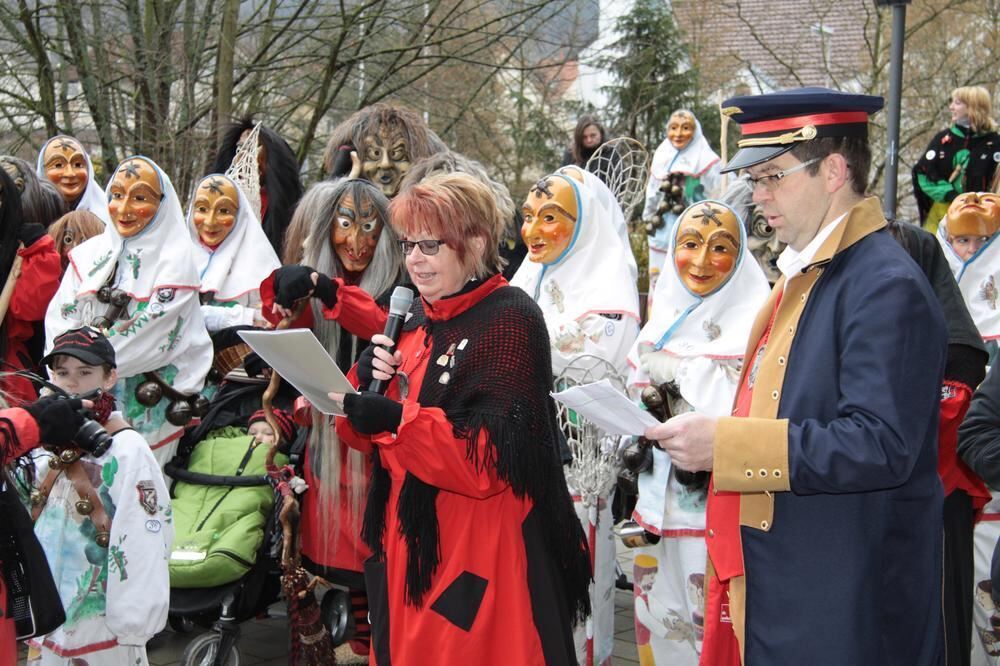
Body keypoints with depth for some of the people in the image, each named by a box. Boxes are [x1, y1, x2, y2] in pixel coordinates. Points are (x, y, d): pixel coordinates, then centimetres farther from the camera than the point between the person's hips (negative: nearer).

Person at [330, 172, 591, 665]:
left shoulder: (510, 320, -12)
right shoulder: (420, 321, 11)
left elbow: (494, 462, -20)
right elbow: (375, 435, 14)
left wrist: (395, 421, -28)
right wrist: (366, 382, -6)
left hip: (481, 561, -7)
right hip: (411, 548, 8)